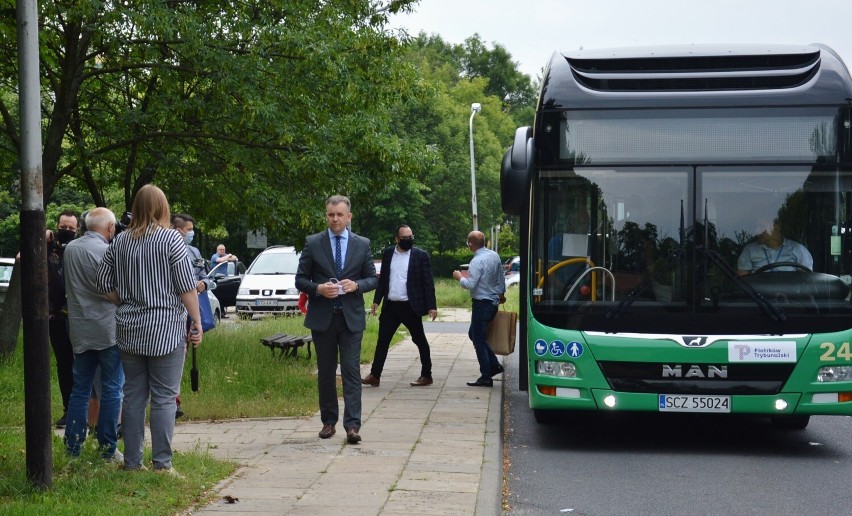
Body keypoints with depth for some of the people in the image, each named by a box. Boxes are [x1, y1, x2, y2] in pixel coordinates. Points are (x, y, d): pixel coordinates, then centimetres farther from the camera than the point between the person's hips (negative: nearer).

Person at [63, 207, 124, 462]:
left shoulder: (70, 249, 6)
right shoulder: (106, 251, -16)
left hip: (80, 331, 6)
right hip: (107, 329, -6)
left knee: (80, 388, 12)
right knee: (112, 389, 2)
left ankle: (73, 446, 13)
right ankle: (108, 448, 4)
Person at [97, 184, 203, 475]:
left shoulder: (120, 241, 6)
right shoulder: (171, 239, -8)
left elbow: (104, 281, 8)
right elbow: (186, 286, -10)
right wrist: (197, 322, -4)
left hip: (129, 330, 5)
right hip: (165, 329, -5)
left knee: (134, 395, 10)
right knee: (164, 398, -1)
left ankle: (132, 461, 14)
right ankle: (162, 464, -2)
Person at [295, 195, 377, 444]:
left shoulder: (362, 244, 4)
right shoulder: (313, 243, 2)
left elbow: (373, 278, 8)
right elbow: (300, 280, 3)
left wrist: (356, 285, -13)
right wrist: (318, 288, -16)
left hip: (351, 318, 0)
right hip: (322, 318, 1)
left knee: (351, 372, -7)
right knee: (326, 372, 9)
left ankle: (352, 425, -11)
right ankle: (328, 421, 19)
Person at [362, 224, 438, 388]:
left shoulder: (421, 255, -4)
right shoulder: (388, 253, 7)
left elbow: (428, 282, -5)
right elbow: (382, 279, 13)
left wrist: (432, 306, -10)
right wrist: (376, 300, 7)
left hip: (410, 307, -4)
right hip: (390, 306, 4)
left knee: (420, 340, 5)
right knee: (382, 340, 4)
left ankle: (426, 376, 14)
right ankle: (375, 376, 9)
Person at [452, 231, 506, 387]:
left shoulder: (477, 261, -20)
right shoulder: (495, 256, 5)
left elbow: (470, 284, -24)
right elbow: (501, 277, 17)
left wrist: (459, 277, -5)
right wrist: (501, 294, 32)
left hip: (482, 303, -9)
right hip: (494, 301, 9)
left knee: (478, 339, -1)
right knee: (474, 334, 21)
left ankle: (486, 377, -1)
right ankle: (494, 365, 18)